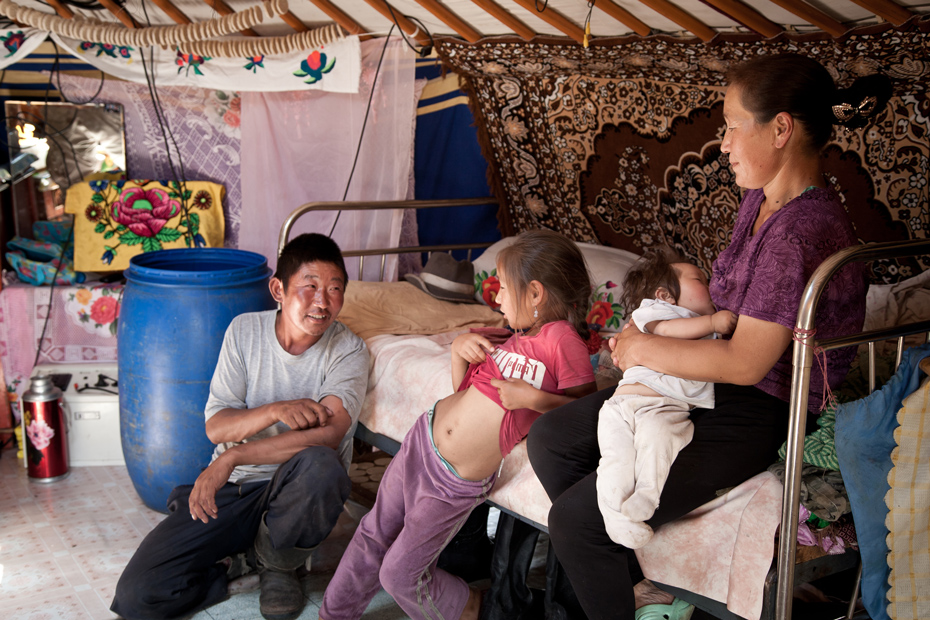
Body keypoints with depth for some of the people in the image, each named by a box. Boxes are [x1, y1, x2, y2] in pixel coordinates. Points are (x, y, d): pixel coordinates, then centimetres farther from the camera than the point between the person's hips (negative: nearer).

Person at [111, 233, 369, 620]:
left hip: (295, 489, -1)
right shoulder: (245, 331, -2)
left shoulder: (348, 350, -10)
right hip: (232, 487, 2)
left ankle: (277, 563, -7)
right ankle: (243, 558, 13)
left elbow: (328, 434, -26)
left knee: (318, 465, -39)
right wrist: (274, 411, -27)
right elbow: (216, 427, -6)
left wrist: (233, 457, -29)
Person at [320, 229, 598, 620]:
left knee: (400, 574, 5)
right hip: (426, 433, 7)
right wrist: (460, 348, -2)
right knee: (373, 534, 18)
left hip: (456, 483, -6)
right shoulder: (516, 336, 6)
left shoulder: (564, 341, -16)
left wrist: (532, 398, -24)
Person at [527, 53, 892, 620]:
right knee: (551, 440, 6)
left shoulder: (803, 230, -26)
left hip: (757, 416, -10)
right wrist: (653, 328, 3)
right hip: (708, 386, 10)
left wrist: (643, 349, -14)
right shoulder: (761, 201, 6)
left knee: (575, 519, -16)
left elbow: (745, 362, -26)